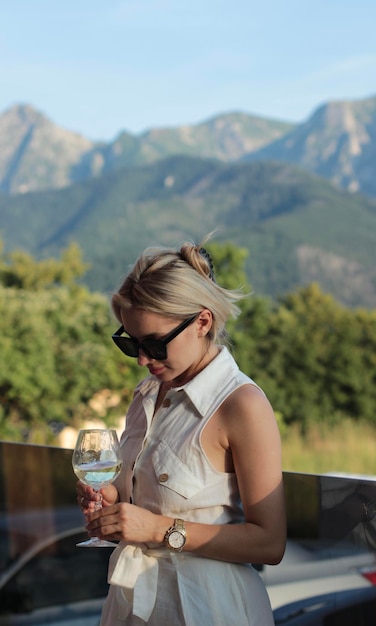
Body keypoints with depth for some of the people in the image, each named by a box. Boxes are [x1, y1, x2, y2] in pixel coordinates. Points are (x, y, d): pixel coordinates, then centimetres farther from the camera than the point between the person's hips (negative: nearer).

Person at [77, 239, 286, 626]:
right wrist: (114, 502, -3)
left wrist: (161, 529, -23)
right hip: (135, 594, 7)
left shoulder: (242, 406, -20)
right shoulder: (148, 393, 5)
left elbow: (268, 543, -20)